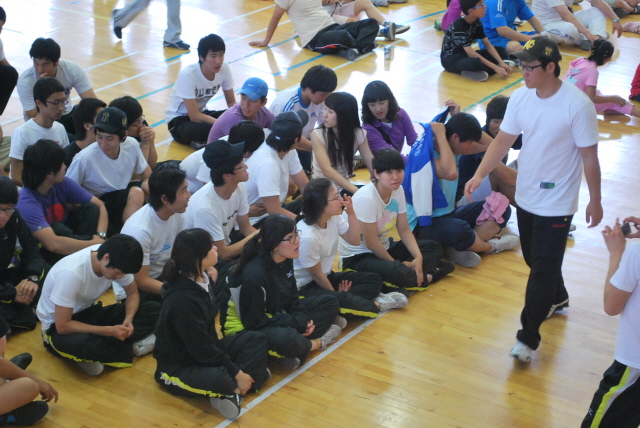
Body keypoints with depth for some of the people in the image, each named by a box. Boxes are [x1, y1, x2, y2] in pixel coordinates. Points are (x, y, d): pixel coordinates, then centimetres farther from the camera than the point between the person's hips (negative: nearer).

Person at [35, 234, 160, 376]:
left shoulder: (117, 262, -14)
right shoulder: (71, 273, -32)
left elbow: (133, 294, 2)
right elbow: (63, 326, -29)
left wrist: (128, 319, -19)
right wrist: (109, 331, -32)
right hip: (57, 325, -7)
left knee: (153, 309, -10)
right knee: (83, 344, -43)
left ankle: (97, 355, -18)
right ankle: (132, 347, -15)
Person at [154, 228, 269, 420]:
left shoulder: (203, 280, 0)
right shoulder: (182, 300, -30)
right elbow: (201, 348, -25)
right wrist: (236, 373, -20)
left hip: (205, 351, 11)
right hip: (179, 367, -11)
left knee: (257, 339, 1)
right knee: (221, 379, -41)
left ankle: (233, 391, -18)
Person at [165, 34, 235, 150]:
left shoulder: (224, 69, -13)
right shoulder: (188, 74, -28)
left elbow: (231, 102, -1)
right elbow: (194, 116, -27)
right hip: (179, 120, -6)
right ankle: (199, 143, -11)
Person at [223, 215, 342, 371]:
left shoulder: (285, 260, -5)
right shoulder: (254, 275, -30)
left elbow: (291, 298, 7)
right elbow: (254, 322, -25)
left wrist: (304, 321, -13)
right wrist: (298, 324, -22)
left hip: (275, 315, 9)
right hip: (246, 328, -9)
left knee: (330, 303, 6)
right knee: (288, 338, -40)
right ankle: (317, 342, -6)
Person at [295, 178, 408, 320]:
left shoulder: (333, 218, -7)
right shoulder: (307, 236, -29)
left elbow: (354, 240, 5)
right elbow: (316, 274, -18)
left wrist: (351, 213, -11)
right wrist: (336, 293, -5)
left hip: (326, 276, 9)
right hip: (305, 287, -9)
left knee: (374, 280, 2)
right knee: (340, 300, -35)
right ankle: (376, 305, -10)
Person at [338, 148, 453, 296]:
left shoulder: (398, 190, -5)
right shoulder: (366, 198, -27)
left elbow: (404, 230, 0)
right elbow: (371, 242, -21)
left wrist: (418, 257, -16)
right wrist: (397, 263, -12)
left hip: (383, 248, 9)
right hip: (357, 256, -9)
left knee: (434, 248, 3)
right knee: (397, 272, -35)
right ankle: (426, 277, -4)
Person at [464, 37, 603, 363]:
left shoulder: (577, 105, -22)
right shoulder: (521, 97, -5)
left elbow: (589, 156, -15)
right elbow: (503, 140, 0)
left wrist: (595, 201, -8)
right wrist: (479, 176, -12)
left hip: (557, 204, -6)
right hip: (526, 197, 6)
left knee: (543, 269, -2)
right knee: (535, 259, 23)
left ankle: (528, 337, 8)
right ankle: (557, 299, 50)